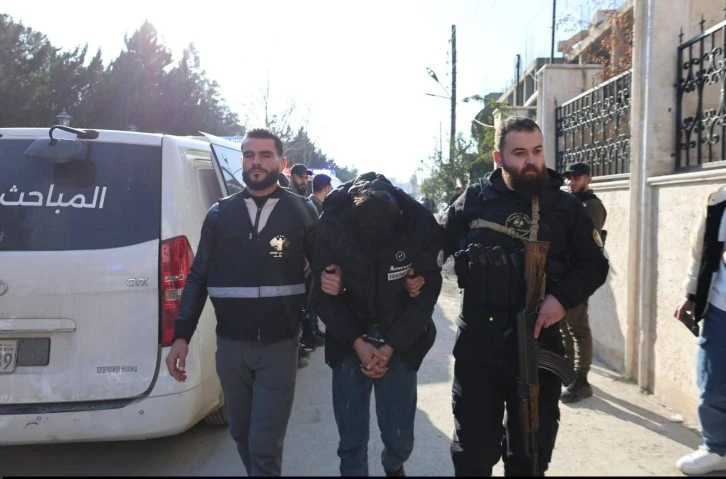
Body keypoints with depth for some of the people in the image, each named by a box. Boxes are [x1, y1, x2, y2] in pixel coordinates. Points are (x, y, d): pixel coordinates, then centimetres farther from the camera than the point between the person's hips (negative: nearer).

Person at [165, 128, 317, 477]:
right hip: (230, 345, 3)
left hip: (279, 346, -3)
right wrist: (181, 335, 0)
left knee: (265, 446, -1)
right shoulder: (219, 214, 4)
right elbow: (198, 278, 5)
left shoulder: (301, 211, -2)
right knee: (241, 435, 18)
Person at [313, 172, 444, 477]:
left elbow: (426, 291, -9)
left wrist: (391, 347, -12)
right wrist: (357, 342, -12)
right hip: (348, 341, 0)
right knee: (351, 439, 2)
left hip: (400, 342, 0)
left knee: (399, 437, 4)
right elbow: (322, 292, -7)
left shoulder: (421, 224, -16)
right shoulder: (331, 225, -15)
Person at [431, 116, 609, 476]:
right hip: (478, 341, -1)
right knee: (473, 448, 10)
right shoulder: (474, 199, 0)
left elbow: (594, 264, 4)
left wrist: (563, 297, -12)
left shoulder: (565, 206, 2)